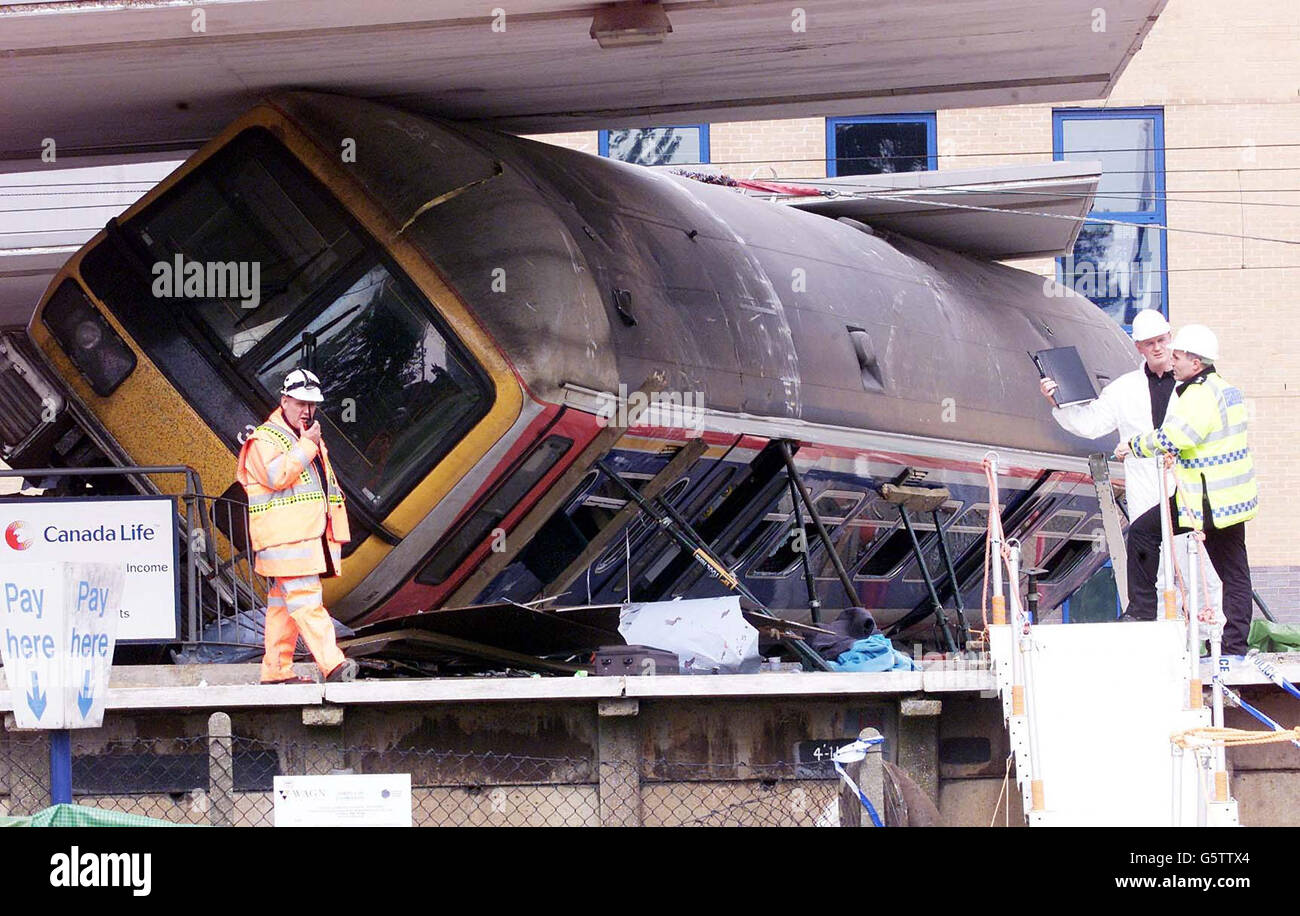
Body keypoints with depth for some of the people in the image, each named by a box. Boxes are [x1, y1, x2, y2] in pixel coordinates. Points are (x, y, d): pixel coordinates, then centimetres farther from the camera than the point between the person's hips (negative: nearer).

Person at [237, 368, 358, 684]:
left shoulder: (312, 439, 23)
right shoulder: (264, 439, -4)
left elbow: (327, 486, 31)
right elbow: (276, 476, -22)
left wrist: (335, 536, 26)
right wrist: (306, 446, -16)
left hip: (311, 536, 9)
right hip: (284, 538, -9)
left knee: (283, 604, 9)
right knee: (306, 599, -16)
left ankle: (277, 670, 10)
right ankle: (332, 664, -28)